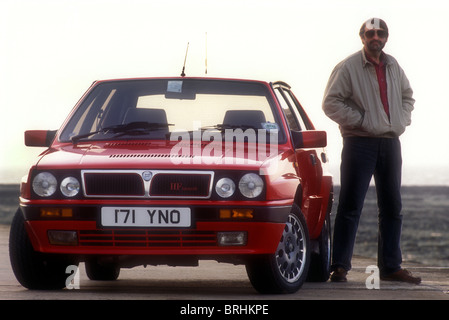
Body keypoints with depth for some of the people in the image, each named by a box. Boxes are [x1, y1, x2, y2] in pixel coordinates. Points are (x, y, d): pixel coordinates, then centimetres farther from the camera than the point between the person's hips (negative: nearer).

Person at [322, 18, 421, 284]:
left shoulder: (393, 67, 13)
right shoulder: (348, 67, -6)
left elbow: (407, 96, 26)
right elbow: (331, 102, -10)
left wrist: (403, 120, 8)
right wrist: (360, 120, -14)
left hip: (391, 143, 6)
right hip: (360, 142, -6)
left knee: (393, 207, 9)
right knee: (351, 206, -6)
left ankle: (391, 267, 16)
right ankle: (340, 266, -4)